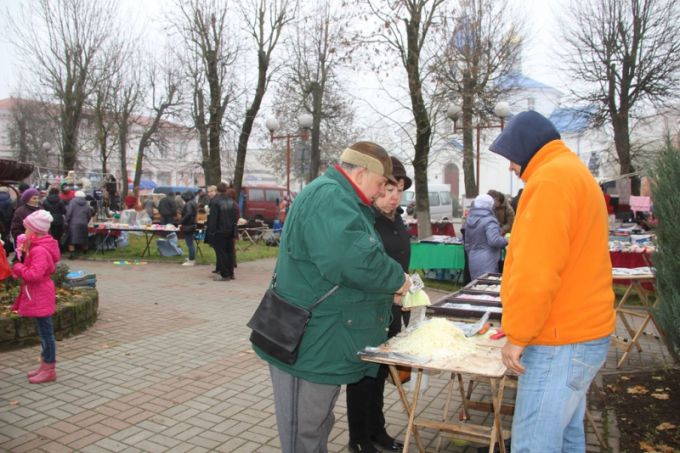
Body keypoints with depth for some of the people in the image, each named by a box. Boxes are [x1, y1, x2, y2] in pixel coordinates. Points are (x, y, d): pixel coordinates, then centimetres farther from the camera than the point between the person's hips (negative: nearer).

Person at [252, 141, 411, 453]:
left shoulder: (338, 199, 16)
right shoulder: (328, 196, -20)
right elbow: (353, 259, -34)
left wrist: (389, 291, 11)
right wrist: (397, 281, -17)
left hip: (322, 341, 11)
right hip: (309, 344, -10)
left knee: (318, 426, 23)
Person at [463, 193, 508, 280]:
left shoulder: (469, 219, 12)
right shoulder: (489, 221, -12)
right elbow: (494, 241, -22)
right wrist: (505, 241, -4)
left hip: (472, 260, 8)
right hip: (487, 262, -8)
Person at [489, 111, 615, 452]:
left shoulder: (551, 178, -15)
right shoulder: (574, 173, 18)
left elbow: (536, 270, -23)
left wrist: (516, 334, -14)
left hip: (560, 344, -11)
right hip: (584, 333, 11)